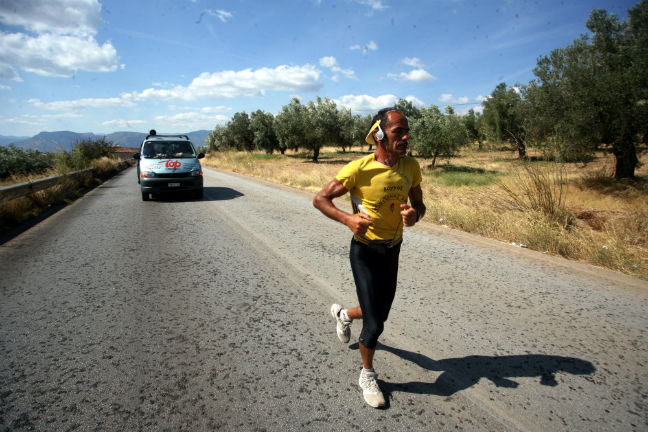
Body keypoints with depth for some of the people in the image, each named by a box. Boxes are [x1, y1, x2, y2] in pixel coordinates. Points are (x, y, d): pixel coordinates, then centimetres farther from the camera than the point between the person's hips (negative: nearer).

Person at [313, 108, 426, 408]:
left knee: (381, 313, 20)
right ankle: (367, 377, 25)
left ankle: (342, 314, 54)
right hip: (365, 251, -5)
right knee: (374, 324, -5)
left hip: (393, 251, 6)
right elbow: (320, 199, -13)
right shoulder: (359, 169, -21)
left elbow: (419, 204, 7)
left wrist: (415, 214, -17)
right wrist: (348, 218, -30)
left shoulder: (411, 167, -5)